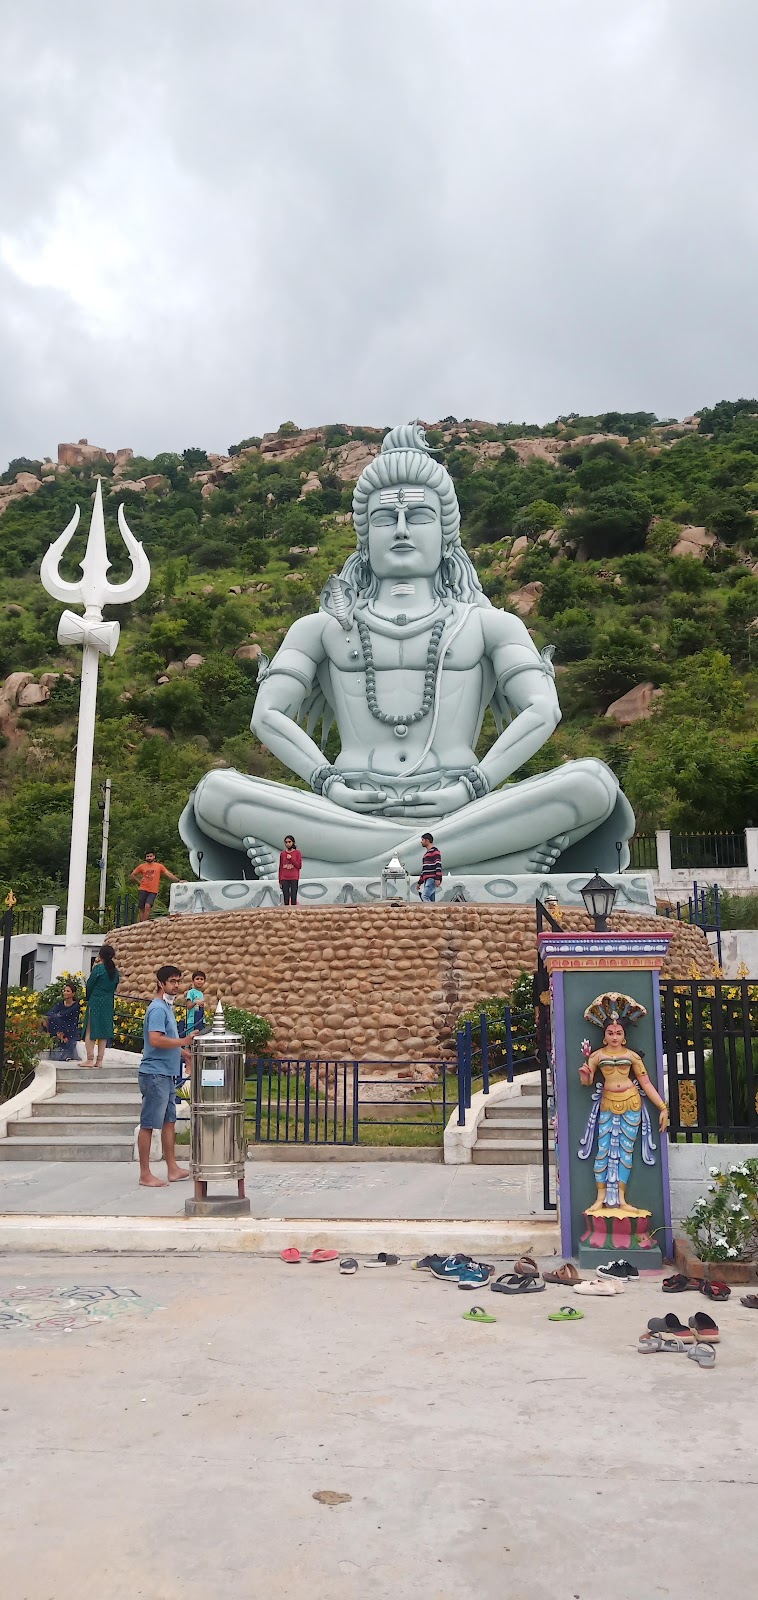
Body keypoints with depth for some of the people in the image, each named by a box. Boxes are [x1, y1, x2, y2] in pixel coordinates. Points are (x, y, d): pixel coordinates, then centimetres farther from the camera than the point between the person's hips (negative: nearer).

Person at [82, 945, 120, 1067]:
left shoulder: (98, 968, -10)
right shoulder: (115, 971, 6)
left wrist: (88, 998, 11)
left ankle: (90, 1059, -2)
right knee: (104, 1031, 9)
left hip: (95, 1002, -5)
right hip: (109, 1003, 5)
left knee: (90, 1031, 1)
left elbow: (89, 985, -4)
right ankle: (99, 1060, 9)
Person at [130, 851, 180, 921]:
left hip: (153, 891, -2)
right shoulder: (142, 866, 6)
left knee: (148, 906, -21)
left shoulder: (159, 866, 4)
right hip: (143, 890, 2)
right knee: (142, 909, 2)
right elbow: (132, 875, 16)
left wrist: (178, 881, -10)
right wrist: (139, 881, 5)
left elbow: (169, 874, -1)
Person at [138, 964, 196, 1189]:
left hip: (167, 1074, 10)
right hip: (155, 1074, -10)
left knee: (169, 1121, 13)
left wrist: (184, 1054, 17)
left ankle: (173, 1169, 20)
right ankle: (145, 1175, 2)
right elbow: (155, 1040, -28)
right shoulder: (158, 1008, -16)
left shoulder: (167, 1007, 16)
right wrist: (184, 1042, -23)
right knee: (148, 1124, -3)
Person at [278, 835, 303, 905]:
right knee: (286, 899, 0)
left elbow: (299, 866, -1)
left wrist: (291, 859, -12)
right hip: (284, 879, 2)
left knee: (293, 898, -6)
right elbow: (280, 868, 12)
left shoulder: (297, 853, 3)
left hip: (294, 879, -2)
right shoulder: (282, 853, 10)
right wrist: (280, 881, 9)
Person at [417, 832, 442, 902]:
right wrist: (419, 882, 27)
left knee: (424, 896, -23)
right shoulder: (426, 853, 26)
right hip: (427, 880, 9)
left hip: (432, 879, -9)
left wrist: (438, 878, -24)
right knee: (431, 901, 2)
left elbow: (438, 865, -14)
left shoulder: (435, 851, -3)